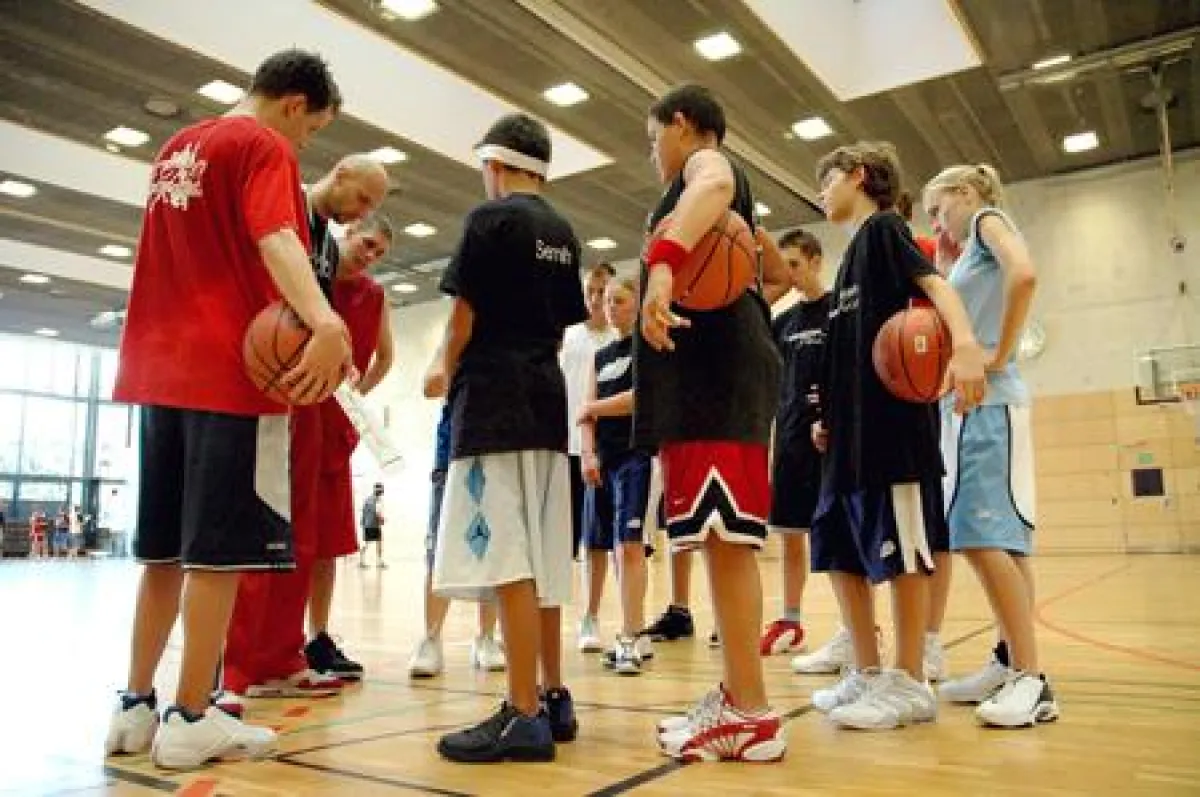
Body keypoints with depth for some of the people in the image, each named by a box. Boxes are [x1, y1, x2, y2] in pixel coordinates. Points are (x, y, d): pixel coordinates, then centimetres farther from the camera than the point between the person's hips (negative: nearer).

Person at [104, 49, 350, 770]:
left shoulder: (177, 148, 22)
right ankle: (191, 718, 2)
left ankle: (136, 706, 18)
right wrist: (326, 322, -38)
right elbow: (275, 239, -23)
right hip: (233, 371, -8)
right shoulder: (264, 145, -4)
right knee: (219, 549, -3)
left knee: (166, 547, 13)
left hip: (164, 368, 9)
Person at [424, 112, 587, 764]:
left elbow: (465, 312, -5)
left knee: (506, 558, -9)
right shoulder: (564, 233, 17)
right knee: (541, 560, 10)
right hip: (547, 396, 8)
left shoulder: (490, 218, -4)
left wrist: (443, 369, 11)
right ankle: (554, 698, 17)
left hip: (494, 395, -8)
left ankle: (524, 716, -7)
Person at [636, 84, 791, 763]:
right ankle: (738, 698, 16)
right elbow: (779, 275, 42)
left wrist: (664, 260, -41)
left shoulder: (703, 161, 3)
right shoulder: (724, 184, 31)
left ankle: (752, 716, -9)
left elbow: (715, 186, -26)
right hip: (715, 367, 10)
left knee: (724, 538, -13)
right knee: (725, 539, 9)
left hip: (713, 368, -10)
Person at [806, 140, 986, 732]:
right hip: (852, 431, 9)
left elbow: (933, 283, -19)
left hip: (893, 422, -9)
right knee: (838, 551, 9)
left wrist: (965, 343, -36)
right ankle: (867, 673, 19)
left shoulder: (884, 229, 0)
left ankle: (909, 683, 7)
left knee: (899, 550, -3)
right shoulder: (854, 252, 24)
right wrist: (830, 418, 21)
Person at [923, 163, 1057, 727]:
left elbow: (1023, 274, -21)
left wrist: (1000, 357, -17)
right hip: (966, 404, 9)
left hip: (988, 402, -9)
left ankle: (1031, 679, -11)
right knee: (984, 538, 8)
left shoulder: (989, 219, 1)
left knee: (985, 536, -15)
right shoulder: (971, 253, 25)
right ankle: (1010, 663, 14)